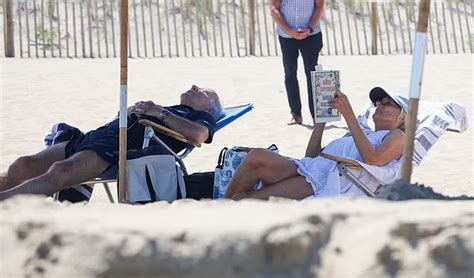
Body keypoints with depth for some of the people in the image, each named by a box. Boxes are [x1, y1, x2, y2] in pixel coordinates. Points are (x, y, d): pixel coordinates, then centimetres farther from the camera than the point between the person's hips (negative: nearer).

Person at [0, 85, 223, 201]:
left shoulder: (202, 117, 18)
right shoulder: (173, 112, 41)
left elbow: (199, 135, -7)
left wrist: (160, 113, -4)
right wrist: (133, 110, 14)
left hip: (119, 148, -8)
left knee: (59, 172, -33)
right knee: (23, 166, -11)